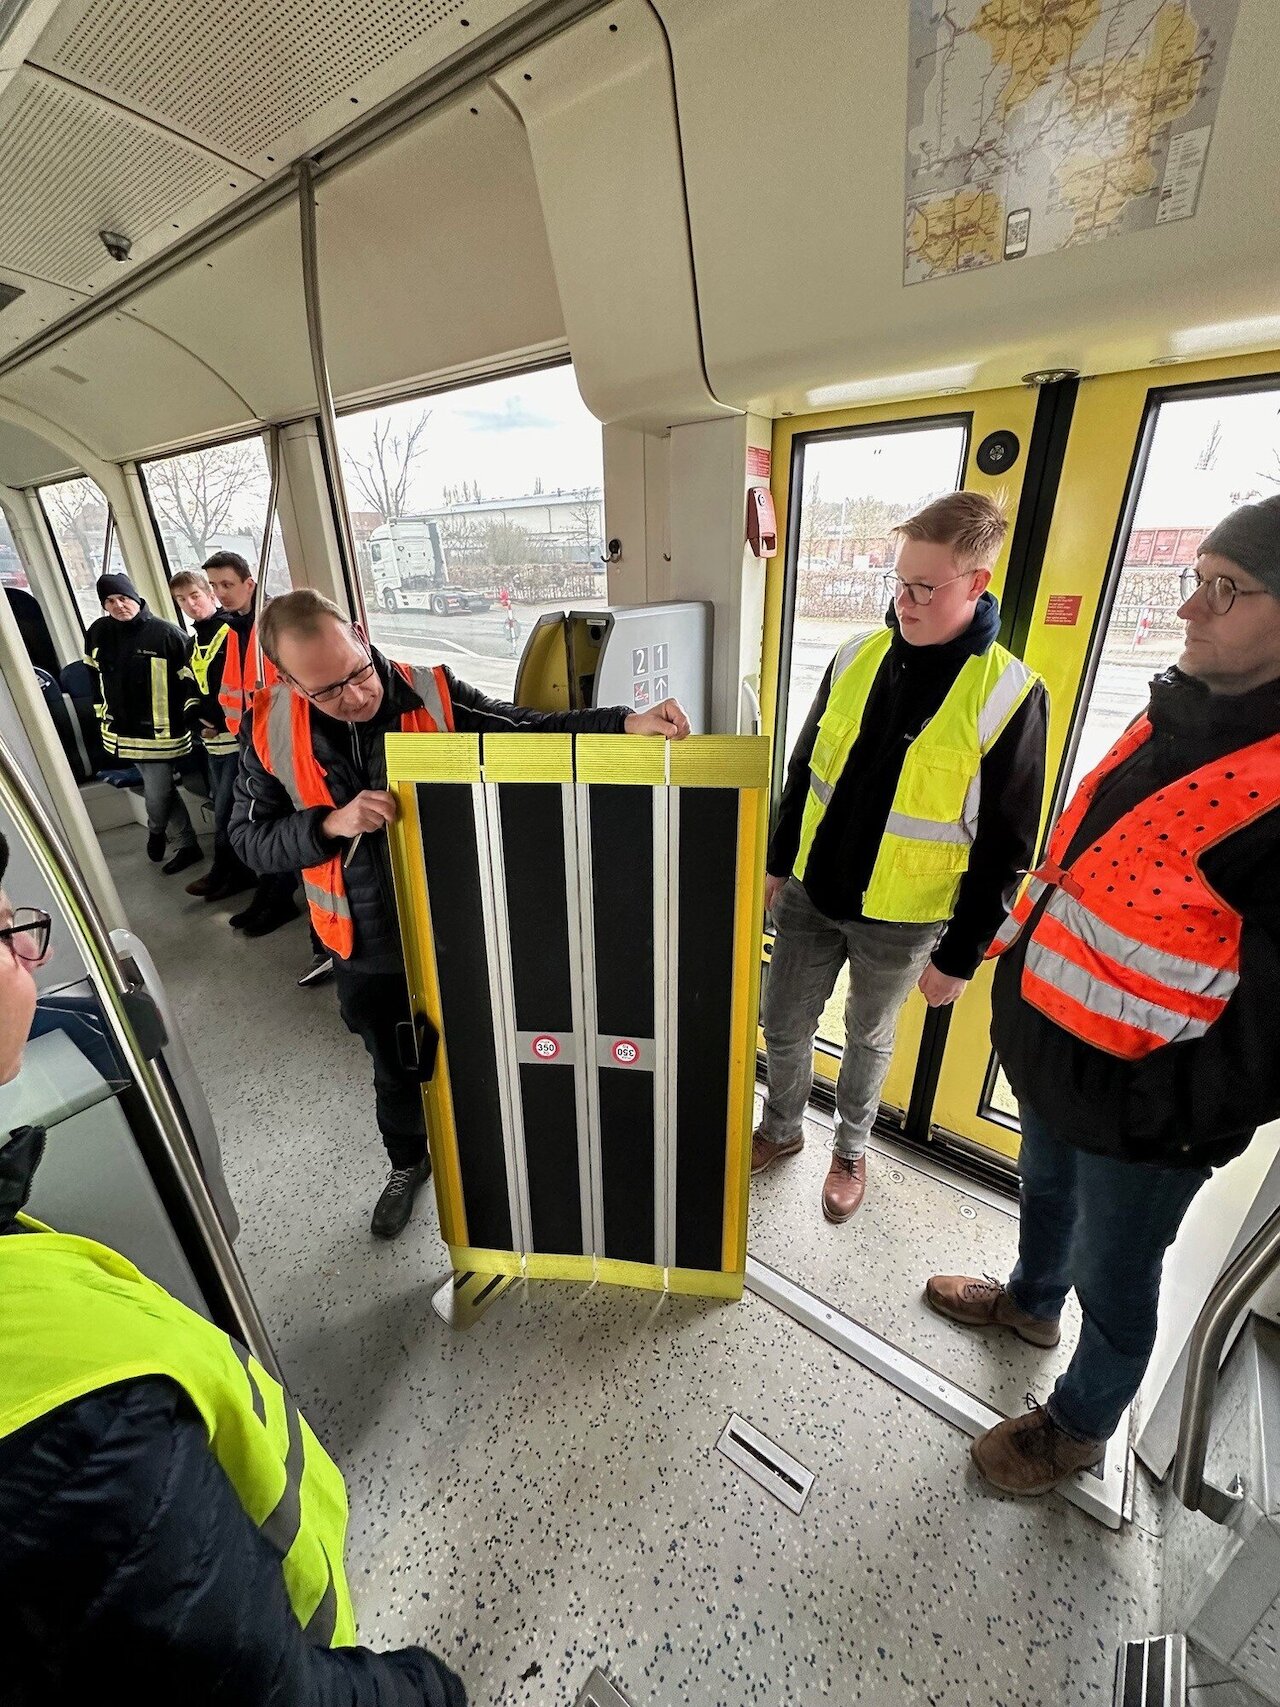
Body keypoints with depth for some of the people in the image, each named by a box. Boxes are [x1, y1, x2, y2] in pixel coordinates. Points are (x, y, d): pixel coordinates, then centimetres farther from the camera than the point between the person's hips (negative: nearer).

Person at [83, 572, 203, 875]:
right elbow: (95, 676, 18)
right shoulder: (98, 632, 5)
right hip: (122, 731, 6)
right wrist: (102, 715, 19)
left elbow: (191, 678, -9)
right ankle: (187, 845, 25)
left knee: (157, 796, -2)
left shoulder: (167, 633, -11)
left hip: (159, 733, -5)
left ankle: (156, 830, 29)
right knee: (161, 791, 13)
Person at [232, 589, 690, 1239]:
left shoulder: (433, 696, -16)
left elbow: (532, 729, -13)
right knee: (395, 1069, 25)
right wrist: (331, 825, -26)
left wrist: (625, 722, -27)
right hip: (367, 949, 2)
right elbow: (249, 837, -7)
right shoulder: (270, 729, -11)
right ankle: (407, 1163, 57)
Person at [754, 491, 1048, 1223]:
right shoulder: (855, 657, -2)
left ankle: (851, 1149, 47)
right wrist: (776, 863, 10)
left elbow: (1005, 847, -10)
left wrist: (960, 956, -8)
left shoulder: (1010, 694, -14)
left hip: (901, 921, -3)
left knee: (870, 1040, 19)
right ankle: (782, 1128, 44)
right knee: (784, 1026, 16)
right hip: (810, 896, 4)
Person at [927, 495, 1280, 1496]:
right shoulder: (1178, 711, 1)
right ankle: (1031, 1303, 61)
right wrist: (1019, 947, 13)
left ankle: (1081, 1426, 48)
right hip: (1053, 1038, 7)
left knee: (1112, 1278, 20)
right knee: (1046, 1191, 32)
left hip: (1145, 1102, -7)